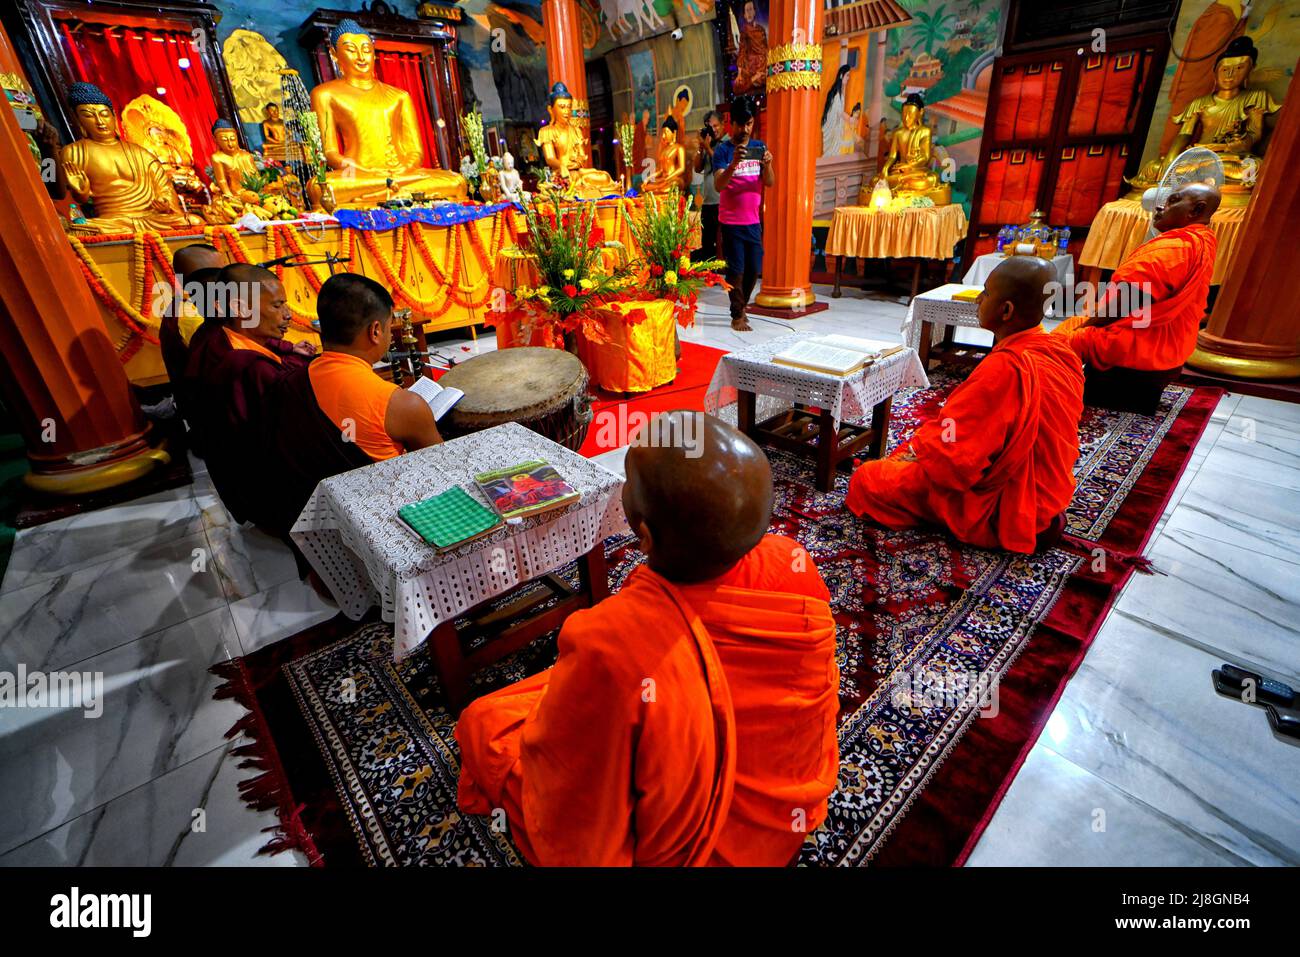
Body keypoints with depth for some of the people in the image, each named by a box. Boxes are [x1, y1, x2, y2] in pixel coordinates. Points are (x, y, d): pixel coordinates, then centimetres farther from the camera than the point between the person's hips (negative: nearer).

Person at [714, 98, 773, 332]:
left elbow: (770, 183, 3)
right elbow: (718, 185, -16)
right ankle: (737, 315, 8)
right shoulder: (723, 150, -4)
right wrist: (733, 164, -31)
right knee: (736, 269, -2)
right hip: (731, 221, -4)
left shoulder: (759, 147, 9)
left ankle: (741, 304, 28)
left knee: (755, 269, 8)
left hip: (754, 220, 4)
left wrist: (767, 164, -16)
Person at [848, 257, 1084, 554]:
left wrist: (917, 449, -10)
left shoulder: (1005, 368, -32)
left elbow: (951, 460, -33)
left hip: (1004, 511, -9)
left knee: (866, 481, -7)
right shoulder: (1059, 349, -3)